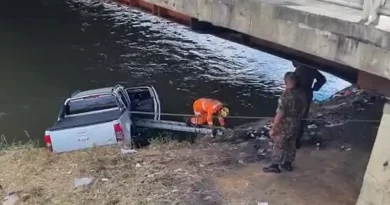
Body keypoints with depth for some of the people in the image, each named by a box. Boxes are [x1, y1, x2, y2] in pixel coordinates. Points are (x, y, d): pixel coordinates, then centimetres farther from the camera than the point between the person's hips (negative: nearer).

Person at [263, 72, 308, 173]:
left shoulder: (285, 96, -30)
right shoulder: (301, 93, -6)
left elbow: (279, 114, -27)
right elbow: (304, 108, 9)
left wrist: (273, 128, -18)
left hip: (284, 125, -7)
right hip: (296, 124, 7)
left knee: (279, 145, 9)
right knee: (291, 144, 21)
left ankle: (275, 165, 22)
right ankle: (288, 163, 36)